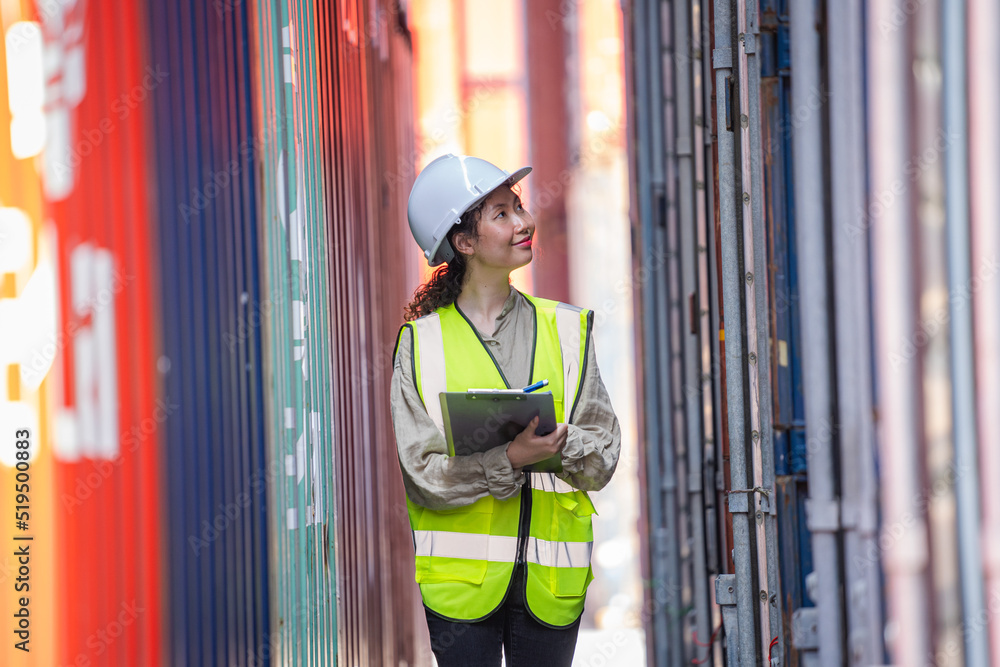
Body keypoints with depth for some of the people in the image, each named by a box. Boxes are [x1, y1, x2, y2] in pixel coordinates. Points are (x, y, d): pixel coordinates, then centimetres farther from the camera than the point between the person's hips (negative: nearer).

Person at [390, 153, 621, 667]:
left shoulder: (564, 329, 11)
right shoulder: (422, 342, 3)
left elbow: (603, 456, 5)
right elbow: (422, 472, -6)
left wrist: (559, 444, -16)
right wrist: (507, 459, -21)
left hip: (548, 578, 2)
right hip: (462, 576, -2)